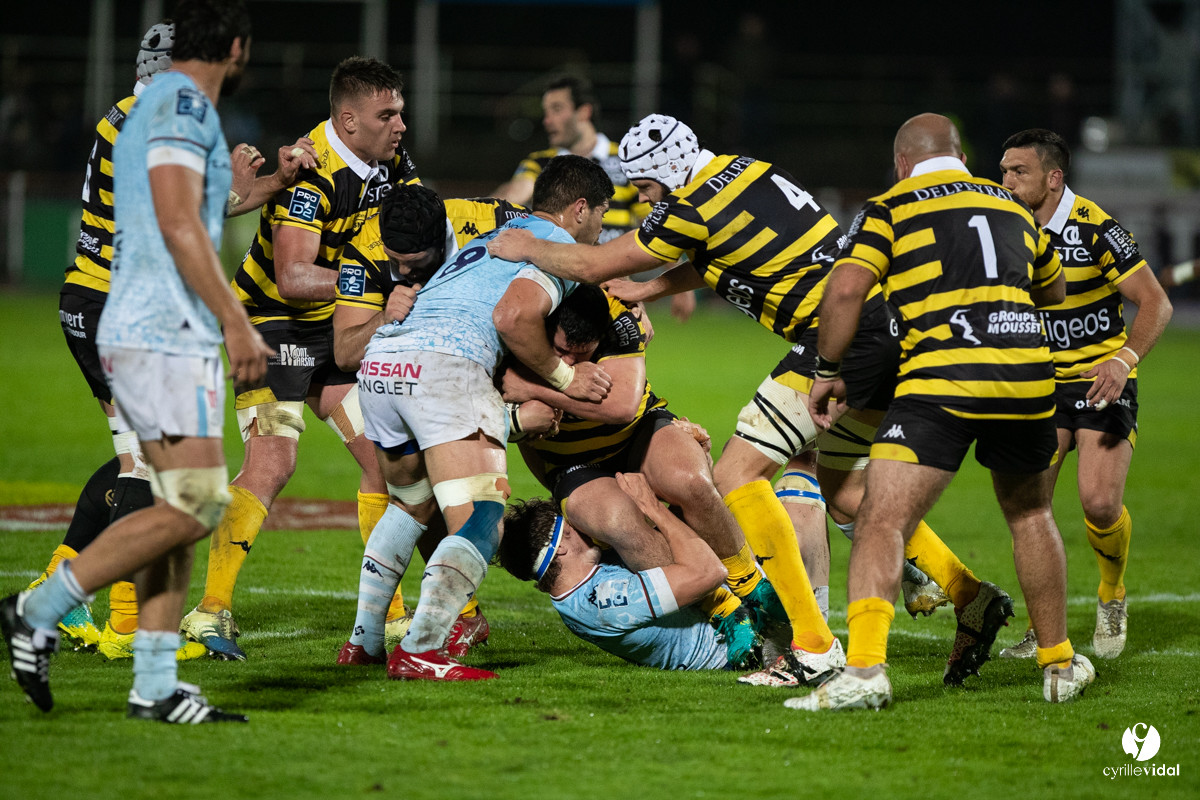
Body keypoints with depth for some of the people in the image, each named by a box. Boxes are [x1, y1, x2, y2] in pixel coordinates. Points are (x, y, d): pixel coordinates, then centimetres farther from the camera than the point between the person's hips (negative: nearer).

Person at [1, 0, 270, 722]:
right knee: (196, 506, -14)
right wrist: (236, 321, -20)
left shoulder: (151, 107, 21)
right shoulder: (184, 103, -9)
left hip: (143, 334, 10)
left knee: (184, 507, 6)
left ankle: (155, 688, 3)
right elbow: (178, 222, -18)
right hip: (166, 336, -10)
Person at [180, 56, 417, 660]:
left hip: (337, 325, 8)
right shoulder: (312, 175, -26)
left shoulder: (389, 160, -1)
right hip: (272, 322, -8)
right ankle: (211, 610, -17)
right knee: (272, 463, -20)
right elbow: (292, 278, -34)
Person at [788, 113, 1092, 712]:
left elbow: (845, 289, -5)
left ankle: (864, 668, -25)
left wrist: (827, 372, 6)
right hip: (1027, 375, 4)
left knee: (882, 525, -6)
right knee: (1030, 516, 26)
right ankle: (1059, 666, 31)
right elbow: (1054, 291, 39)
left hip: (942, 379, -4)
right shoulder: (1011, 206, 23)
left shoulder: (888, 208, 9)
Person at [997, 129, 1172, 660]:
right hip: (1042, 385, 5)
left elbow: (1156, 303, -18)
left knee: (1100, 502, -19)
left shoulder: (1095, 229, -17)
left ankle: (1112, 595, 12)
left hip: (1102, 382, -4)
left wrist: (1123, 360, -32)